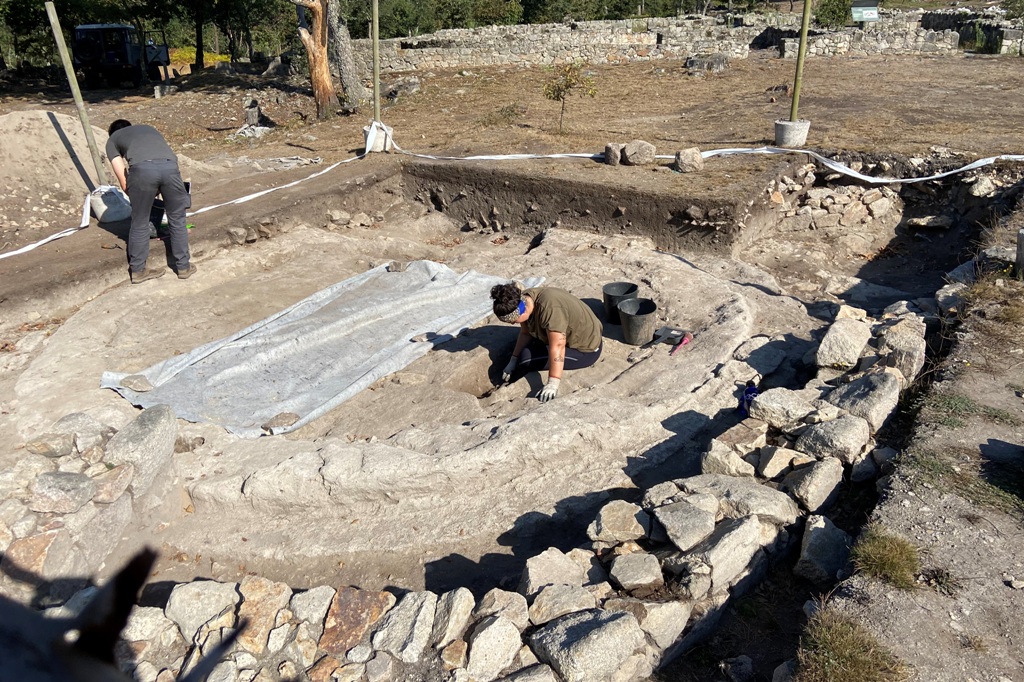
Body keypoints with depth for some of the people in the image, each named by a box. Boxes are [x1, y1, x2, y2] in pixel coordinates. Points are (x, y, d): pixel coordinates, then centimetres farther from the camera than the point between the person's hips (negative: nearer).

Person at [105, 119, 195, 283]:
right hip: (170, 166, 2)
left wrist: (134, 196, 39)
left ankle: (137, 270, 25)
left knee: (140, 223, 14)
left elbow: (123, 182, 23)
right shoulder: (149, 129, 43)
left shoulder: (112, 140, 31)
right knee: (177, 220, 18)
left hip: (142, 168, -2)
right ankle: (183, 267, 27)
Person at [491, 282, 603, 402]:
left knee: (526, 357, -20)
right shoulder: (524, 300, -9)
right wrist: (513, 361, 2)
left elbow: (557, 347, -38)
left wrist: (552, 385, -40)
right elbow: (525, 333, 3)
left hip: (586, 350, -9)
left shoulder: (550, 309, -35)